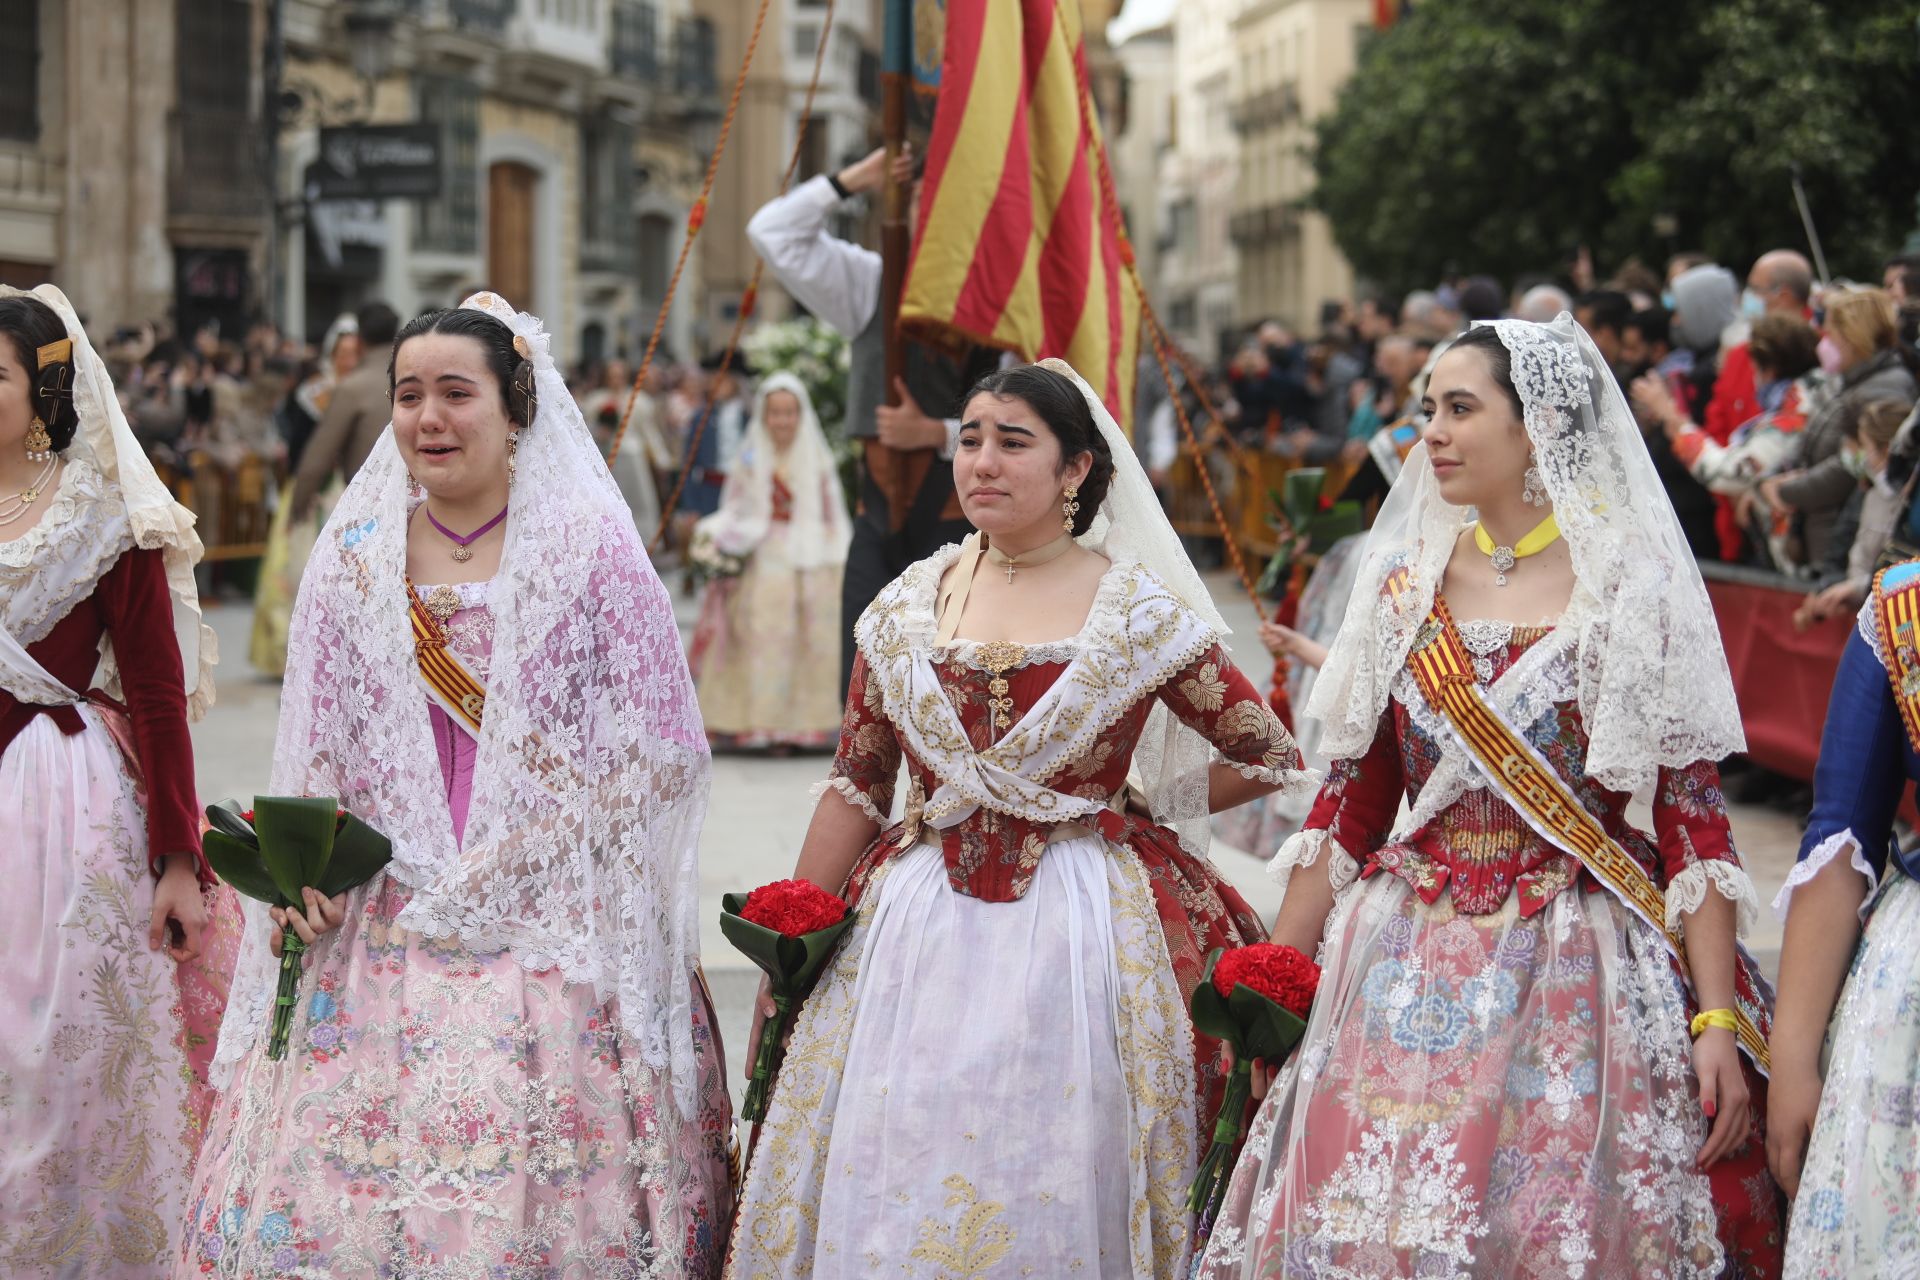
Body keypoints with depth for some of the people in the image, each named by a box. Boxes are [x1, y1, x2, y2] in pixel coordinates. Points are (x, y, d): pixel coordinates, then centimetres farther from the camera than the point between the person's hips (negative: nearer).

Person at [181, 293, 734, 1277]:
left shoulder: (592, 550, 0)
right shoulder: (352, 559, 10)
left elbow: (656, 752, -2)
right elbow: (316, 752, 14)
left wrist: (519, 853, -9)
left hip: (554, 929, -3)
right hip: (380, 927, 3)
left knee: (534, 1190, -9)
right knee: (337, 1192, -3)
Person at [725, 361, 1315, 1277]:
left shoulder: (1140, 611, -2)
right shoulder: (910, 606, 7)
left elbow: (1267, 758, 4)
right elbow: (853, 788, 8)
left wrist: (1130, 807, 4)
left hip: (1083, 920, -3)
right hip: (918, 924, 3)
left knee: (1051, 1195, 0)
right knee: (888, 1192, 3)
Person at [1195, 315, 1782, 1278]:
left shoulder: (1636, 588, -5)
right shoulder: (1403, 582, 7)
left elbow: (1694, 813, -7)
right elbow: (1350, 803, 11)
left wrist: (1717, 1022, -12)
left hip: (1582, 975, -3)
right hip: (1410, 973, 4)